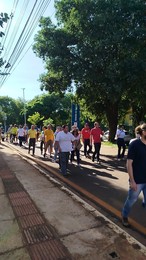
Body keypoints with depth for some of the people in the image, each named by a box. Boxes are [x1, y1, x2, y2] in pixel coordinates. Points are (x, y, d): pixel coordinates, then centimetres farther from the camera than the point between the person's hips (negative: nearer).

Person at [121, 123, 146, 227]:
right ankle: (125, 216, 40)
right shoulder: (135, 144, -15)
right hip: (137, 180, -4)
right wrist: (132, 181, -16)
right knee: (131, 200, 15)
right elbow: (129, 163, -14)